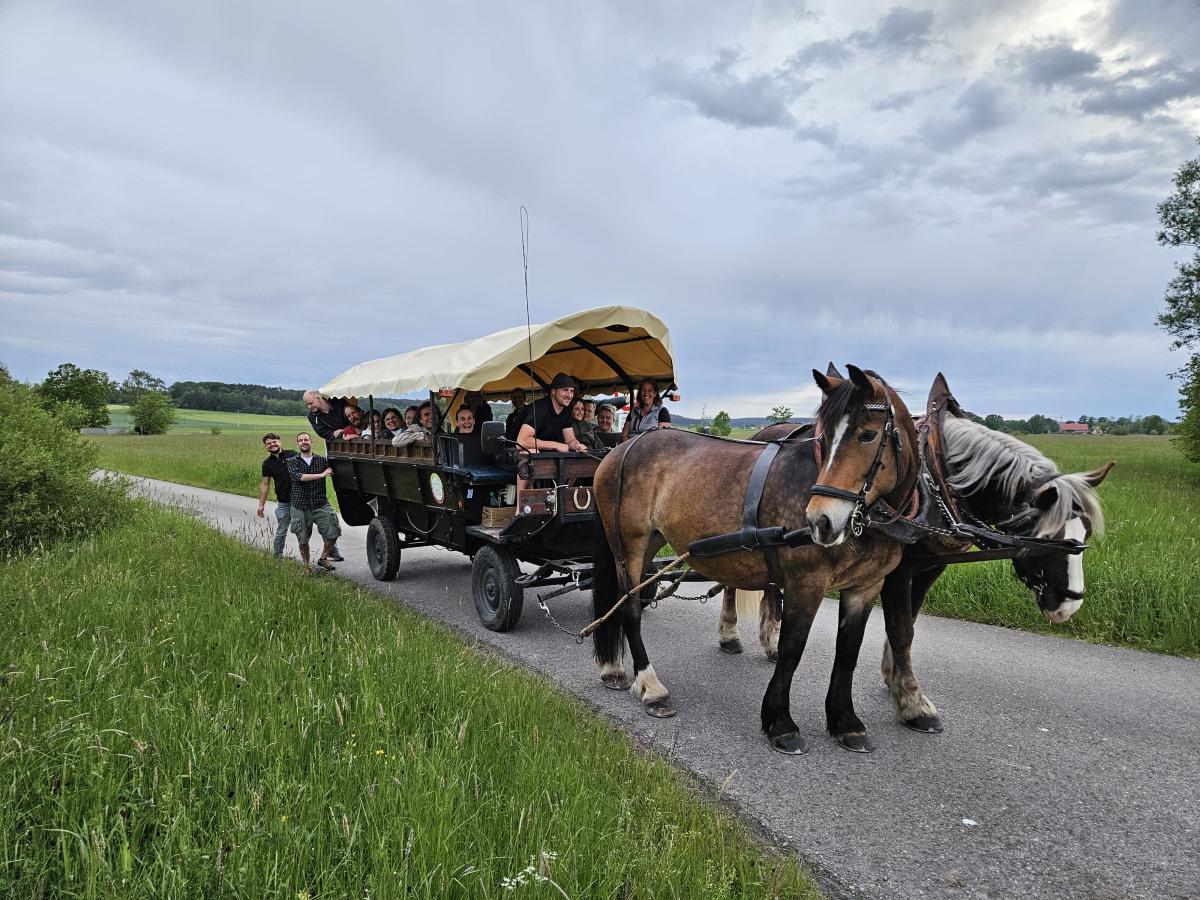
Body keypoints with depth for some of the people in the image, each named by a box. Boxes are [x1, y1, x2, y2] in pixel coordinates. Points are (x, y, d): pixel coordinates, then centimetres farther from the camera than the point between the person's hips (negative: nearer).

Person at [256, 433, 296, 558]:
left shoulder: (293, 455, -1)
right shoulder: (267, 463, 7)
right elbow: (265, 484, 11)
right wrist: (261, 504, 9)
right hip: (283, 503, 2)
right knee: (281, 532, 10)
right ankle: (276, 556, 23)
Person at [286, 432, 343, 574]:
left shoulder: (322, 460, 8)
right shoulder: (292, 461, 3)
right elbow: (299, 477, -15)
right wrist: (321, 475, -21)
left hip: (320, 504, 1)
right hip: (300, 506, -1)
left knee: (333, 533, -7)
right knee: (303, 539, 6)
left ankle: (323, 559, 16)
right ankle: (306, 566, 25)